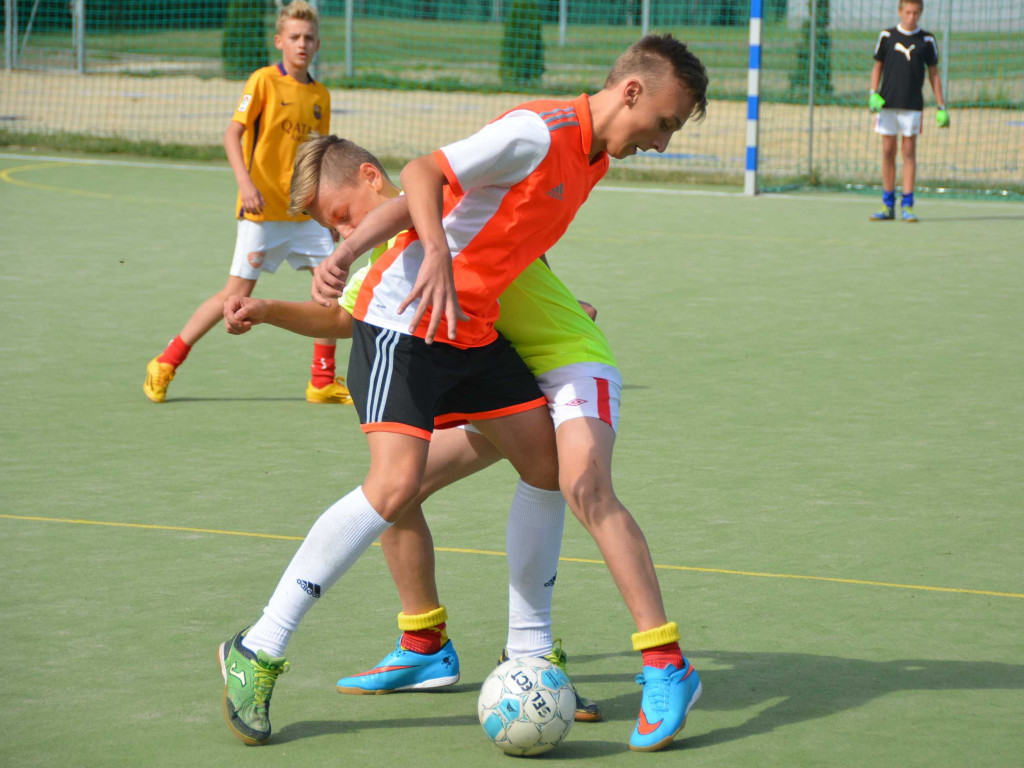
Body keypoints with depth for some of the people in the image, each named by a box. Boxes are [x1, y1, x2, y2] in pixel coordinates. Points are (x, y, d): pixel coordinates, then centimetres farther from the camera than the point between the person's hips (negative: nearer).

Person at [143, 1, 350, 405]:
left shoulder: (320, 95, 10)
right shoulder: (264, 81, -7)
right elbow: (232, 134, -12)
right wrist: (245, 182, -26)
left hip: (304, 211, 6)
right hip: (263, 208, -6)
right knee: (237, 292, -6)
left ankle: (322, 382, 8)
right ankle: (165, 363, 7)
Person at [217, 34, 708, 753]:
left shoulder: (592, 156, 12)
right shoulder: (540, 131, -17)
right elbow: (423, 172, -23)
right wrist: (436, 253, -39)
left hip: (474, 329, 9)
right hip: (405, 318, -9)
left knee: (555, 471, 4)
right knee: (395, 485, -22)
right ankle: (257, 653, -13)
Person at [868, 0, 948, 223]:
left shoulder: (927, 40, 4)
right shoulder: (886, 36, 5)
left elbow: (934, 73, 8)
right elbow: (877, 66, 12)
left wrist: (941, 106, 4)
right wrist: (873, 93, -3)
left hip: (912, 105, -1)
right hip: (887, 104, 1)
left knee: (909, 152, -3)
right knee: (888, 152, 2)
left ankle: (907, 205, 0)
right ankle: (888, 206, 8)